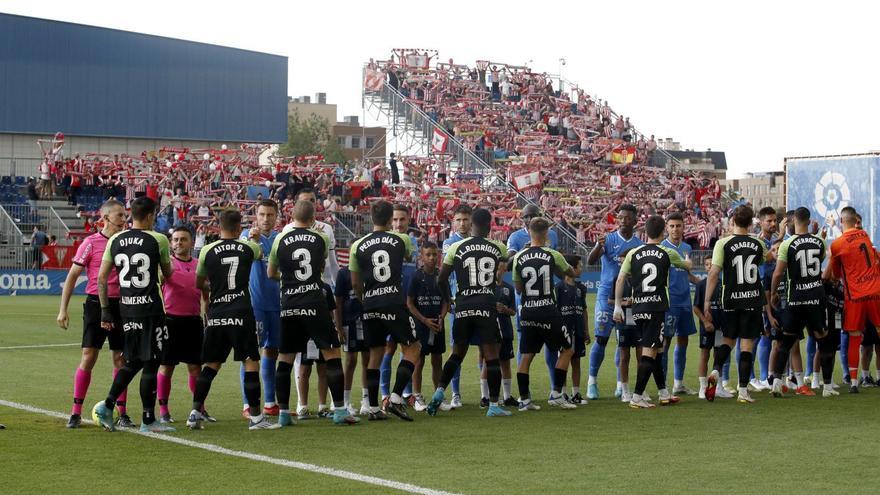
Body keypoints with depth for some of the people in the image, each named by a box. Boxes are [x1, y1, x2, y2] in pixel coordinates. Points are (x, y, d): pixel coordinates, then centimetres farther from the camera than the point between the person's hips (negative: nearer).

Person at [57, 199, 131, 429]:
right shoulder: (91, 243, -3)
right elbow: (72, 276, 0)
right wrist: (63, 310, -4)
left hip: (121, 304, 3)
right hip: (96, 303, -3)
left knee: (121, 359, 4)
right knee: (88, 358, -5)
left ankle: (122, 413, 9)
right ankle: (76, 413, 3)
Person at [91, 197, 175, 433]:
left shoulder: (115, 240, 5)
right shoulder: (158, 240, -7)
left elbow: (102, 277, 5)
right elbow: (168, 274, 7)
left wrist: (105, 310, 11)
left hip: (125, 307, 5)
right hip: (150, 308, -5)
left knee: (132, 362, 19)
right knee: (150, 364, 2)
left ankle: (108, 405, 8)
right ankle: (148, 420, 6)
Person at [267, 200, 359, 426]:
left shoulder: (280, 240, 2)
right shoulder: (321, 239, 2)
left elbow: (271, 274, 16)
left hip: (289, 305, 2)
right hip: (315, 303, -2)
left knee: (285, 358, 10)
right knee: (332, 354, 2)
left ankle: (283, 413, 9)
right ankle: (339, 410, -2)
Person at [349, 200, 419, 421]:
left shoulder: (358, 245, 5)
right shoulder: (401, 240, 2)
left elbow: (355, 282, 8)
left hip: (370, 305, 3)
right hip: (395, 302, -3)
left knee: (375, 355, 12)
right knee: (412, 349, 7)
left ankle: (373, 408, 10)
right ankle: (395, 398, -6)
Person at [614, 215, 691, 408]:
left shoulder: (633, 253, 5)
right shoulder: (667, 253, 1)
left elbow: (620, 279, 1)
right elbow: (686, 266, 21)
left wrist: (618, 306, 7)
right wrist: (688, 263, 46)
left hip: (637, 307, 4)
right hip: (657, 307, -4)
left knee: (655, 350, 16)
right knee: (649, 352, -5)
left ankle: (664, 393, 23)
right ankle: (637, 397, -11)